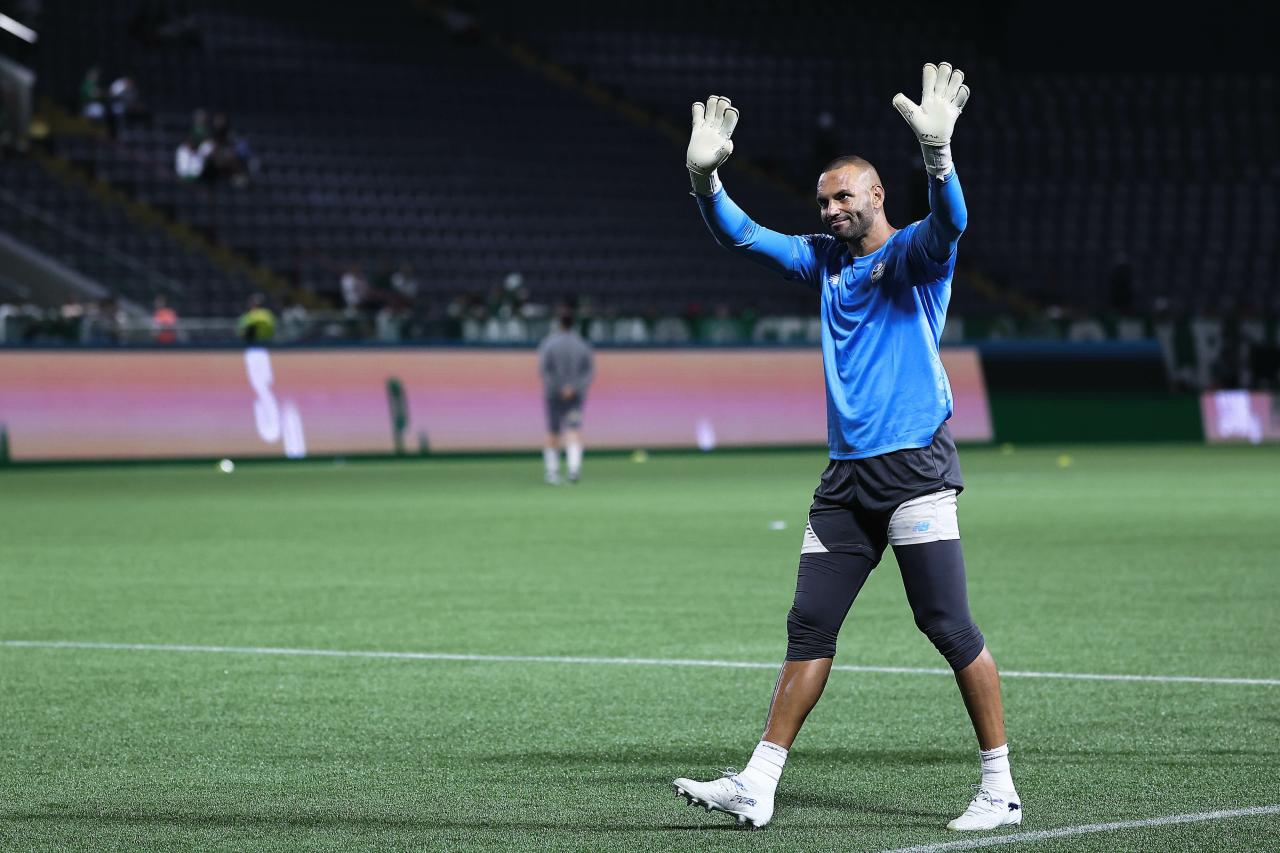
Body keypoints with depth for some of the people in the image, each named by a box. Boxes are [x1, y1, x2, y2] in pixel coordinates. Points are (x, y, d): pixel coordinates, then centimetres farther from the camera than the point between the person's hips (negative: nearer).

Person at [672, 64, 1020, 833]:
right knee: (810, 627, 6)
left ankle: (1000, 788, -2)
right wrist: (705, 178, -1)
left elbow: (949, 223, -24)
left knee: (950, 627, -8)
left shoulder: (913, 254, -3)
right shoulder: (825, 259, 16)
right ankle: (757, 786, 7)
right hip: (847, 474, 7)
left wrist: (937, 151, -42)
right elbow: (744, 237, 16)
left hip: (915, 467, -7)